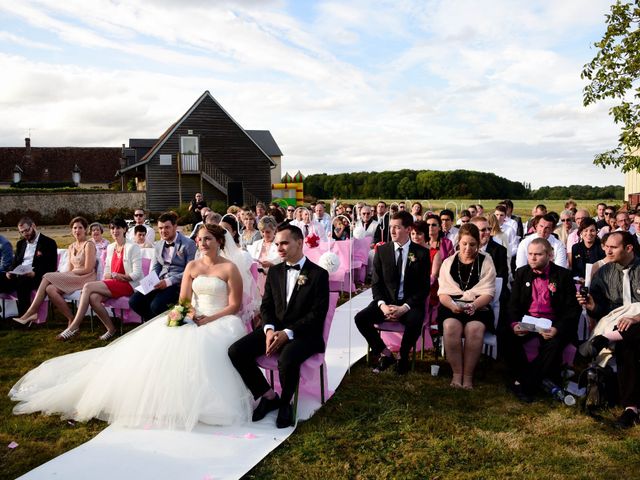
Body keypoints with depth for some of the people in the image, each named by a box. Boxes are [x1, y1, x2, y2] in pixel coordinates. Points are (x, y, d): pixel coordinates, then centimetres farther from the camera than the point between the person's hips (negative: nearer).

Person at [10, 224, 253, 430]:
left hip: (219, 322, -5)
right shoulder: (192, 266, 12)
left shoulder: (230, 268, -2)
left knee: (195, 349, -33)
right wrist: (189, 313, -15)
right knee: (156, 347, -15)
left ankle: (191, 401, -19)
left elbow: (234, 306, -4)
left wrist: (208, 319, -16)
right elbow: (183, 299, 9)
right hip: (192, 320, 5)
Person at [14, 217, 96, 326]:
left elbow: (88, 269, -11)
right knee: (50, 289, -23)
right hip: (71, 278, 6)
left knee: (48, 278, -22)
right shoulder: (71, 247, 18)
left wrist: (71, 272, -11)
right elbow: (69, 269, 12)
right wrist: (61, 274, -8)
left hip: (86, 279, -6)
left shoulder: (89, 245, -4)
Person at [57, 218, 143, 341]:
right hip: (112, 284, 6)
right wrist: (113, 276, -7)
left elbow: (137, 274, -10)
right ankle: (111, 329, -13)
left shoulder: (132, 247, -3)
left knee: (88, 286, -22)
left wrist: (114, 275, -11)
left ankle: (74, 327, -16)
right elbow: (106, 273, 17)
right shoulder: (110, 248, 19)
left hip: (128, 285, -6)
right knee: (93, 298, -28)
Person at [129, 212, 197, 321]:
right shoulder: (158, 245, 16)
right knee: (134, 301, -13)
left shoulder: (188, 244, -6)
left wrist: (168, 281, -19)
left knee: (156, 305, -30)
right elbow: (155, 268, 20)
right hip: (160, 282, 7)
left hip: (177, 283, -6)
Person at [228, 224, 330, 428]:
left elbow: (318, 313, -11)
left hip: (303, 333, -5)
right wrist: (269, 329, -11)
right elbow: (266, 305, 10)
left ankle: (285, 402, -3)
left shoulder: (318, 274, -5)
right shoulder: (274, 271, 12)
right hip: (275, 329, 6)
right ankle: (268, 395, 5)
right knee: (236, 351, -15)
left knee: (286, 360, -36)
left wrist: (288, 333, -20)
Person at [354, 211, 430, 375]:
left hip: (410, 304, -2)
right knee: (360, 318, -22)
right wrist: (382, 305, -15)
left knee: (414, 322, -35)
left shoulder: (421, 253, -2)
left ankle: (403, 357, -3)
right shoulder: (382, 250, 4)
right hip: (386, 301, 3)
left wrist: (404, 307, -19)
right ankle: (384, 354, 0)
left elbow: (424, 287, -5)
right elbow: (376, 283, 4)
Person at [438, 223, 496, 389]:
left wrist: (474, 305, -19)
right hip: (452, 306, 1)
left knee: (475, 329, -34)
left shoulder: (486, 261, 9)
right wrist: (453, 305, -16)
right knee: (451, 326, -33)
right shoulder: (448, 263, 14)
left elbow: (488, 293, 1)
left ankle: (468, 375, -19)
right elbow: (443, 292, 6)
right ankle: (457, 373, -19)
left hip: (478, 307, -1)